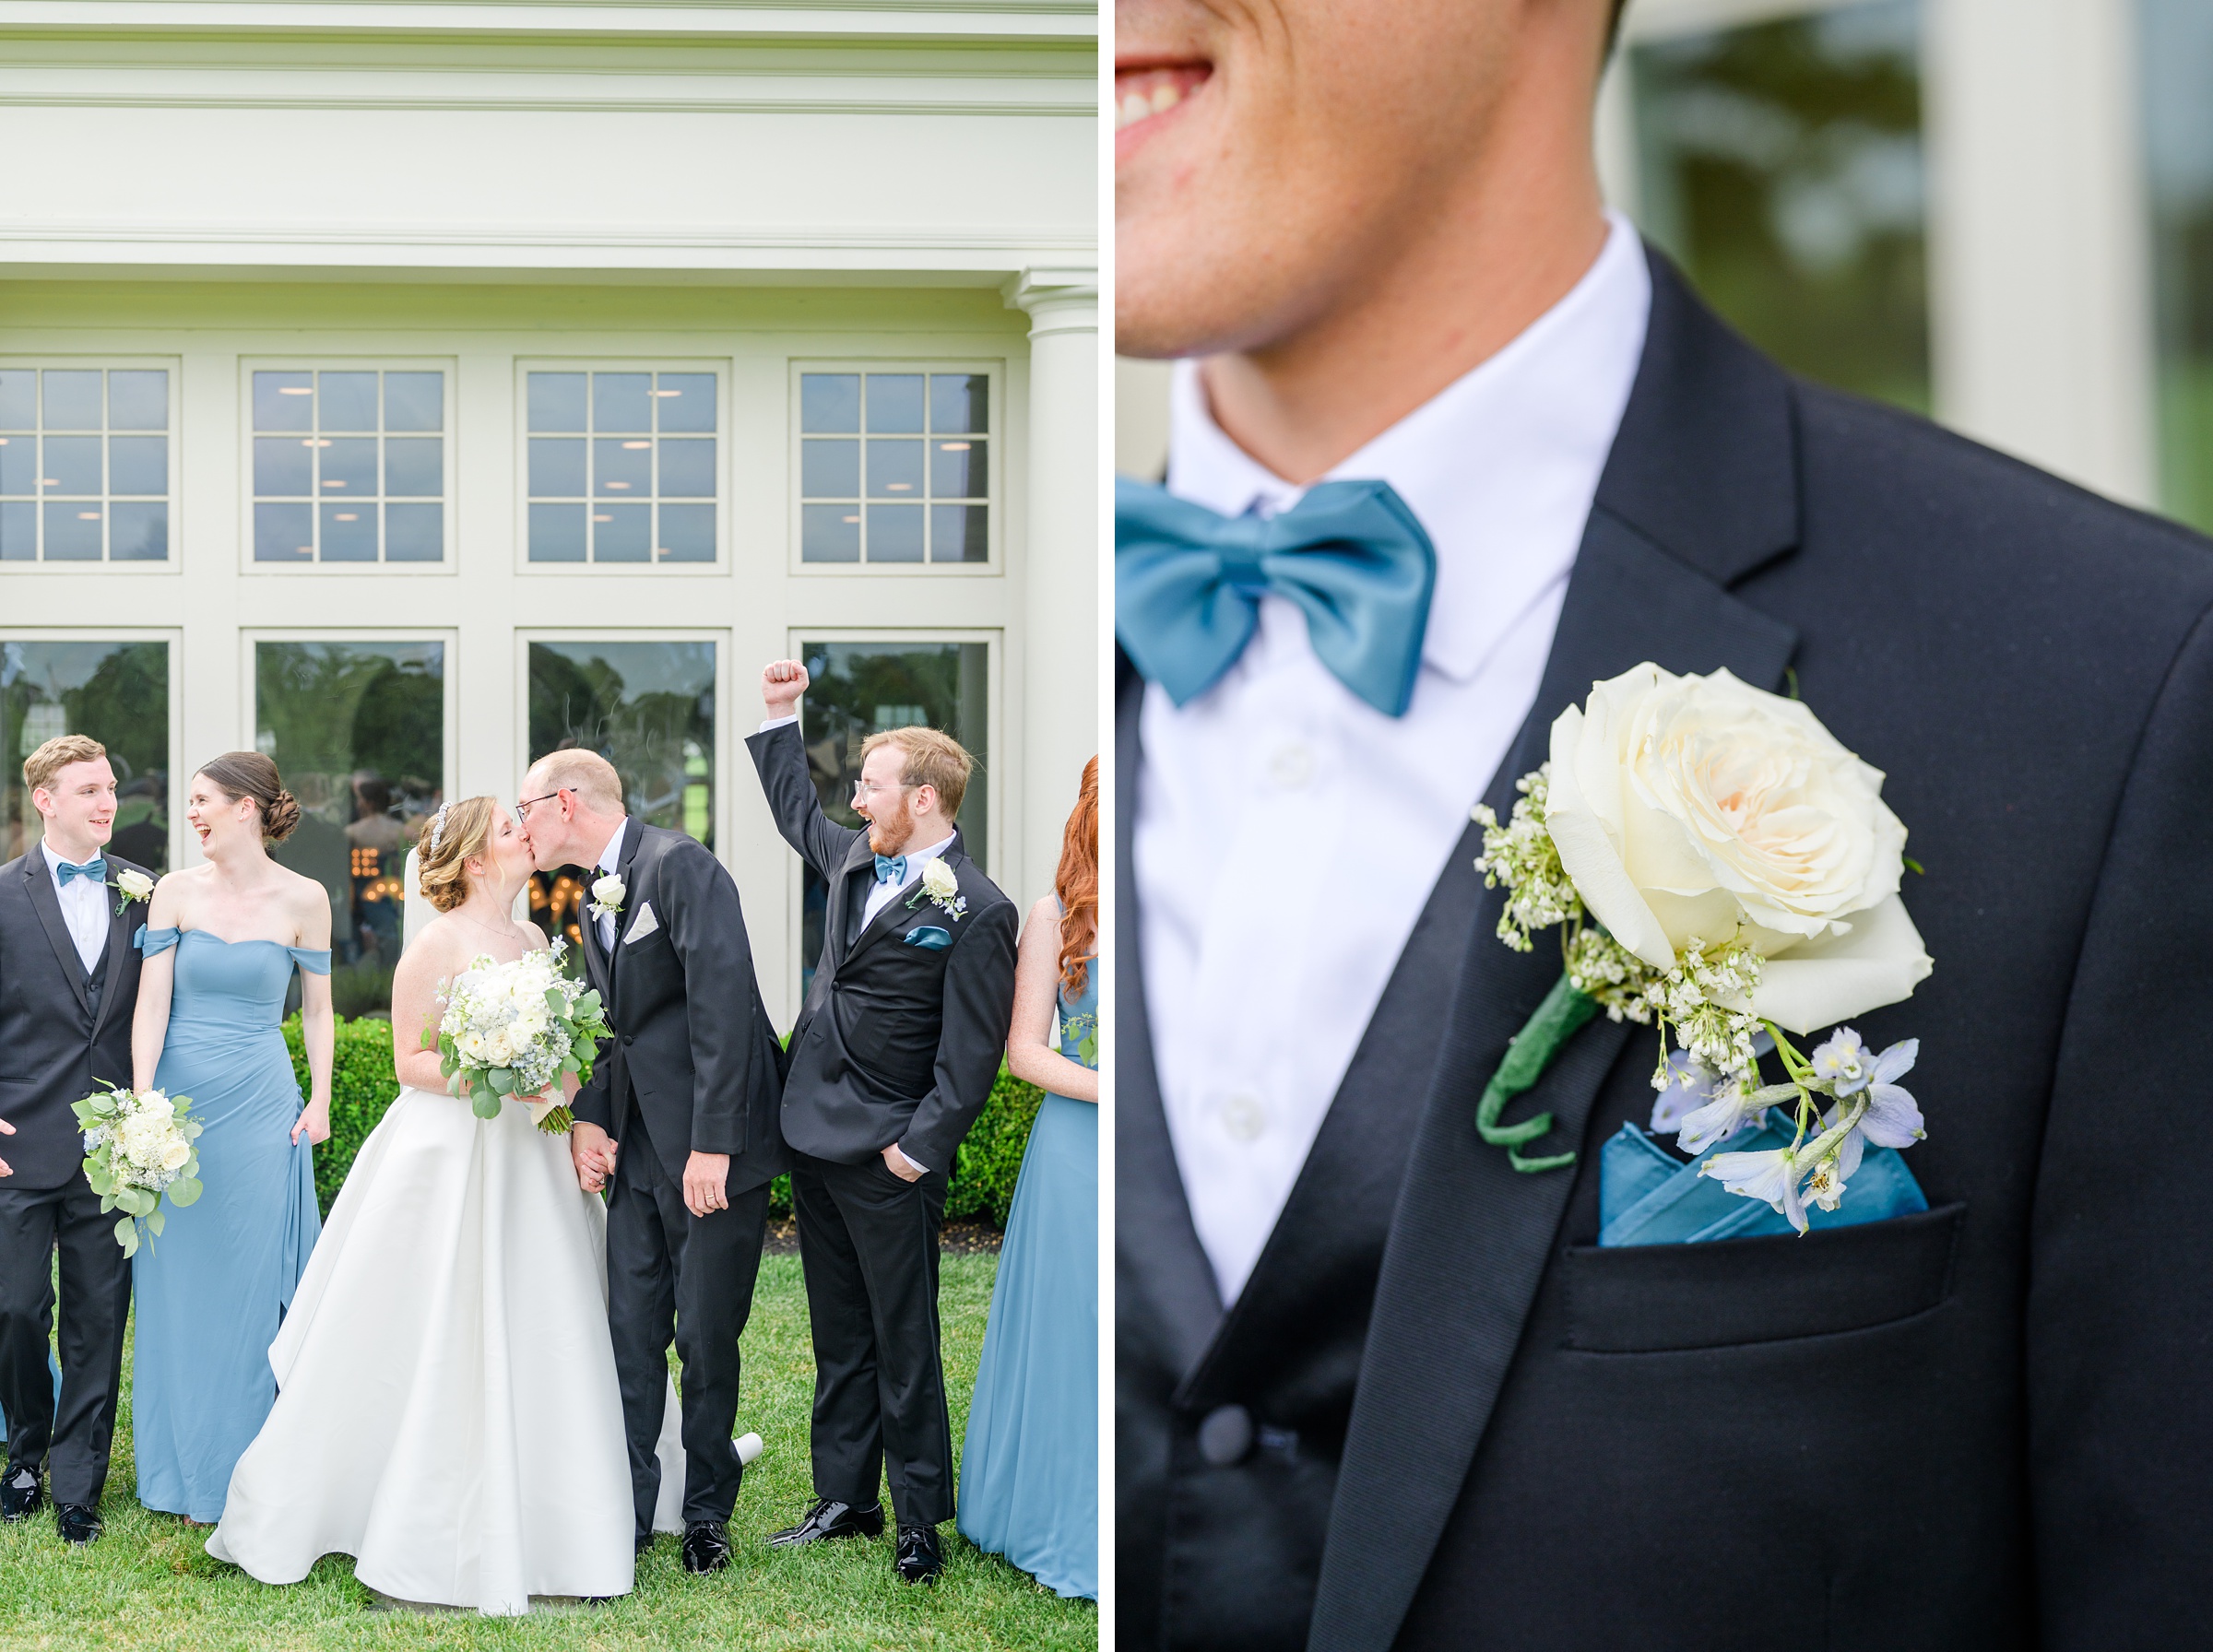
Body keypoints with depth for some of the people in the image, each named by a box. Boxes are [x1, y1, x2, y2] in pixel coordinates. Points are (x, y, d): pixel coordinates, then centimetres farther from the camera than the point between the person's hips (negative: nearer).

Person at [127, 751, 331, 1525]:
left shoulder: (302, 899, -1)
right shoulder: (176, 891, 1)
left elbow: (316, 1008, 7)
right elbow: (151, 1002, -3)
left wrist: (319, 1103, 3)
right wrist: (142, 1102, -11)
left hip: (262, 1106, -1)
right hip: (181, 1101, 1)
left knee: (256, 1284, 2)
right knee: (181, 1284, 5)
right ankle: (191, 1472, 16)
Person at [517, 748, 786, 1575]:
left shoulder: (680, 864, -14)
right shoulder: (597, 900, 16)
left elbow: (723, 1003, -21)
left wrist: (713, 1143, -24)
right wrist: (588, 1118, 1)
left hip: (714, 1144, -8)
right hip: (637, 1148, 8)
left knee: (706, 1336, 1)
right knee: (630, 1330, 7)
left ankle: (707, 1513, 16)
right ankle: (626, 1512, 15)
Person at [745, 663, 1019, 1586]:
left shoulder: (977, 912, -14)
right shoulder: (854, 860, 9)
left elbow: (971, 1055, -15)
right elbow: (795, 812, 31)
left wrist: (921, 1147, -18)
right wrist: (780, 717, 27)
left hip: (886, 1161, -8)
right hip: (814, 1139, 8)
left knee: (904, 1345, 1)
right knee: (839, 1338, 15)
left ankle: (920, 1520, 11)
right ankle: (844, 1500, 24)